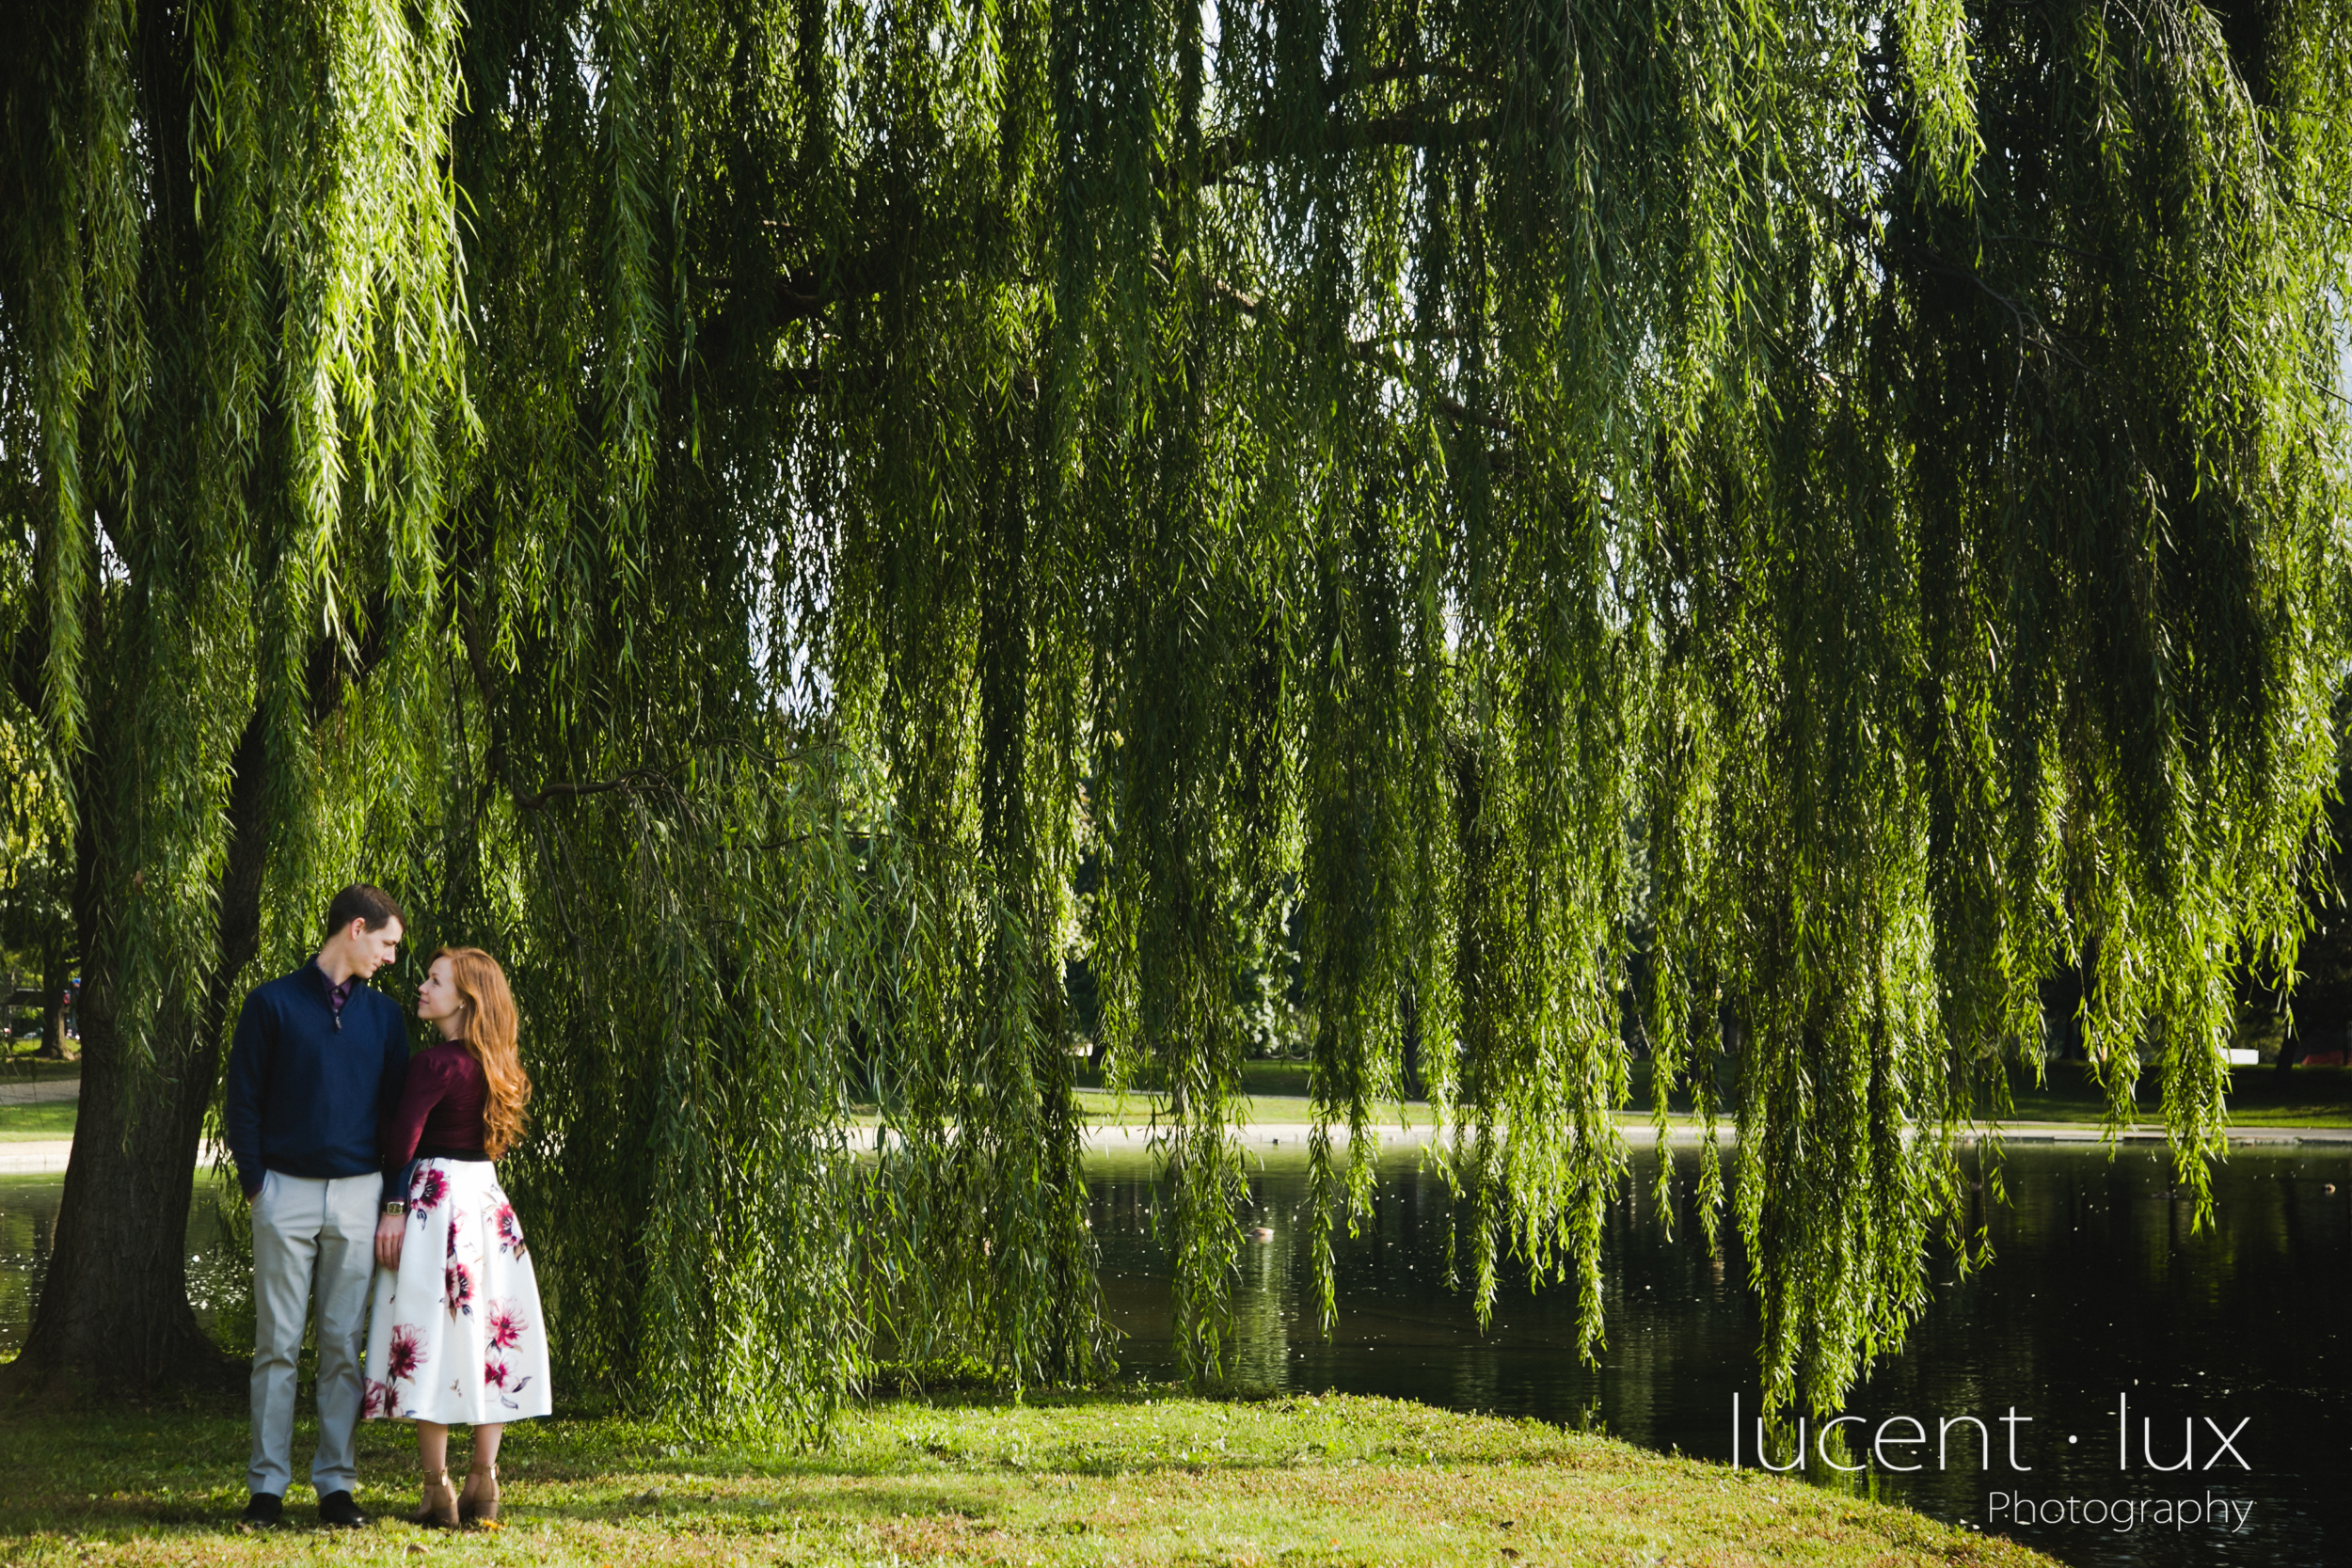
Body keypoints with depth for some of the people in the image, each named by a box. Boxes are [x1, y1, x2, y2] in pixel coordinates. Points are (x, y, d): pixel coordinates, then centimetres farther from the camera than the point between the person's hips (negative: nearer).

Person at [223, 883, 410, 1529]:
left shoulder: (384, 1014, 12)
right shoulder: (272, 1003, 2)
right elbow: (243, 1099, 3)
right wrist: (255, 1181, -4)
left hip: (358, 1194, 3)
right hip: (287, 1193, -2)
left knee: (344, 1344, 4)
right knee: (277, 1343, 0)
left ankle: (336, 1483, 9)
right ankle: (266, 1486, 6)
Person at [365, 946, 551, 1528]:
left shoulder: (435, 1063, -13)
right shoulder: (497, 1065, 10)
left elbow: (402, 1136, -21)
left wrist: (394, 1205, -13)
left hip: (435, 1197, -7)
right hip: (486, 1197, 7)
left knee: (431, 1339, -2)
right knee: (486, 1337, 9)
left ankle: (437, 1491, 0)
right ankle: (483, 1485, 11)